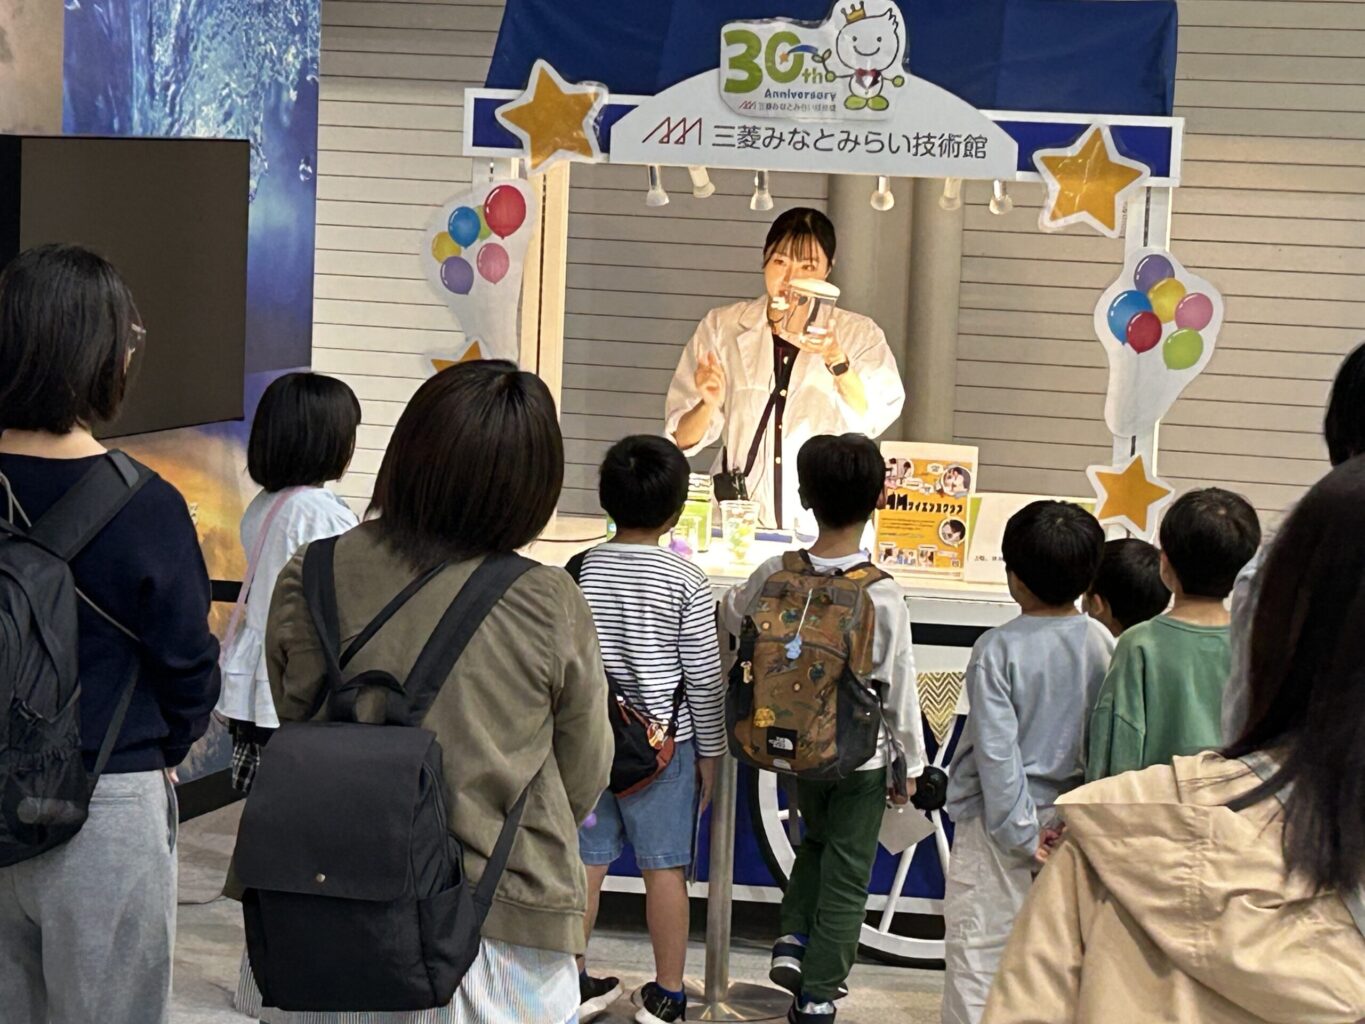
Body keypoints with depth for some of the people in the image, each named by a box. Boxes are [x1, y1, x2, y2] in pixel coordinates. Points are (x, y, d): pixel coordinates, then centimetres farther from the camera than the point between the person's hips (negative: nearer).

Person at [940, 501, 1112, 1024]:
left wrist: (1021, 834, -11)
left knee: (977, 952, 4)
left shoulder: (998, 649, -16)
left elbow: (997, 751, -17)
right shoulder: (1103, 645, -3)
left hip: (997, 825, -5)